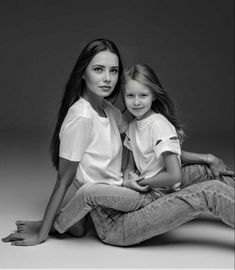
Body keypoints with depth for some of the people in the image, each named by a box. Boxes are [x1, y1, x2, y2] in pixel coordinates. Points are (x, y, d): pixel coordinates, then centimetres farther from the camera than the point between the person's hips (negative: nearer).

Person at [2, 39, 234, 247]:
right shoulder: (81, 116, -19)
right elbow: (63, 181, -14)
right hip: (113, 225, -8)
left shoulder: (108, 110, 6)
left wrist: (205, 158, 5)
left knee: (205, 171, 9)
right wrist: (41, 234, -9)